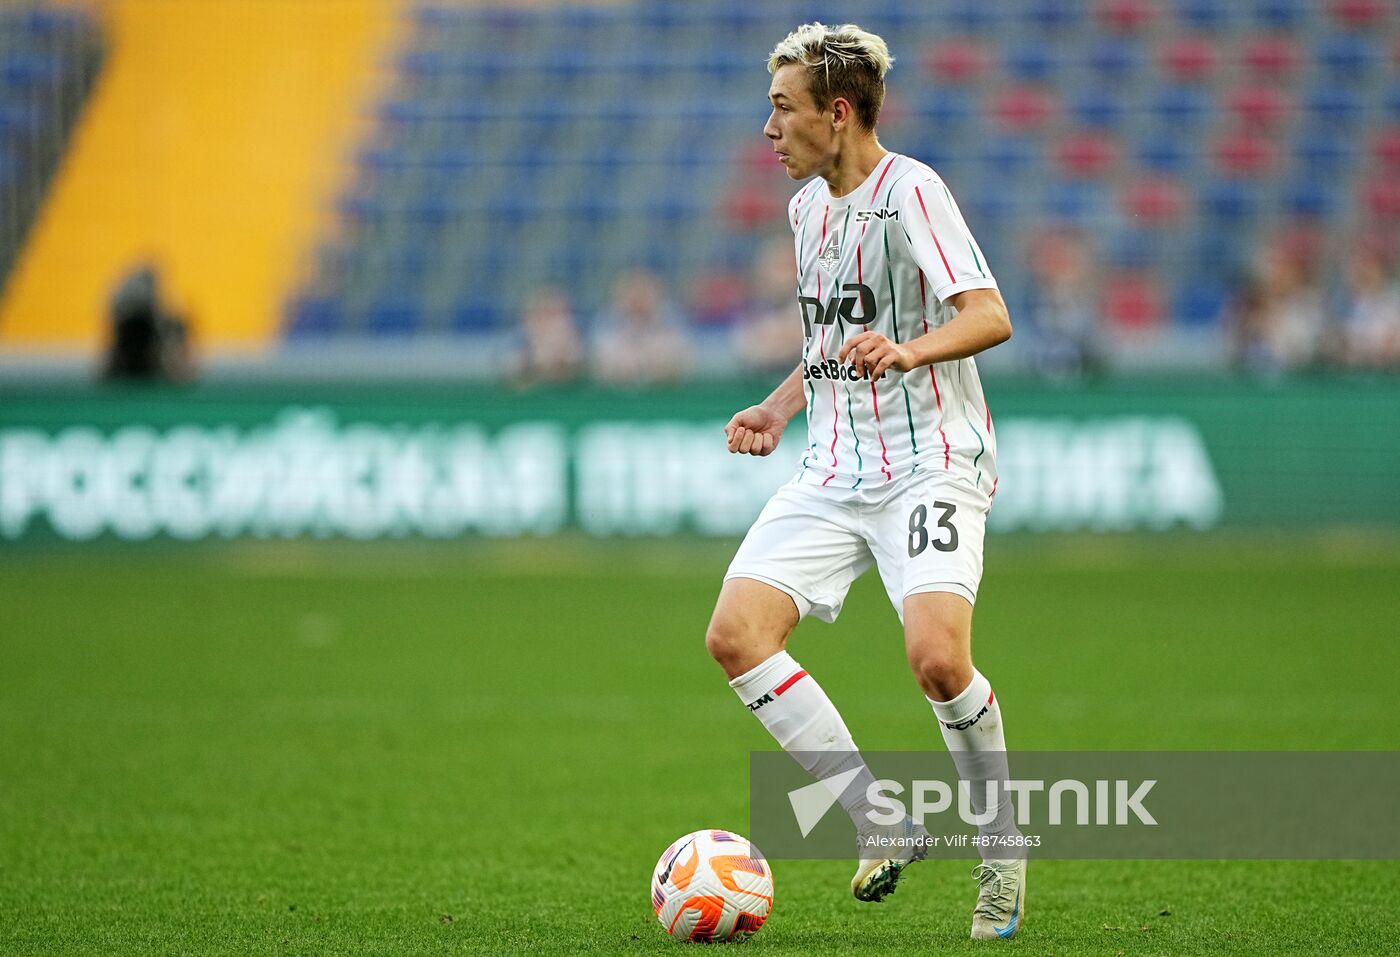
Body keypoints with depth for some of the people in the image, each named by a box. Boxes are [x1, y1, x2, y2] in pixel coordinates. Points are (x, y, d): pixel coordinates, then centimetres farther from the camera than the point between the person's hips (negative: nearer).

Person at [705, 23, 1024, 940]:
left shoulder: (910, 192, -11)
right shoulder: (808, 204, 15)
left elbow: (990, 316, -22)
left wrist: (907, 351, -39)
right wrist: (780, 407, 18)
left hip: (930, 463, -8)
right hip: (833, 473, 8)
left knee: (937, 658, -26)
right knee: (736, 634, -12)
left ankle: (1002, 842, 1)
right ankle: (882, 824, -3)